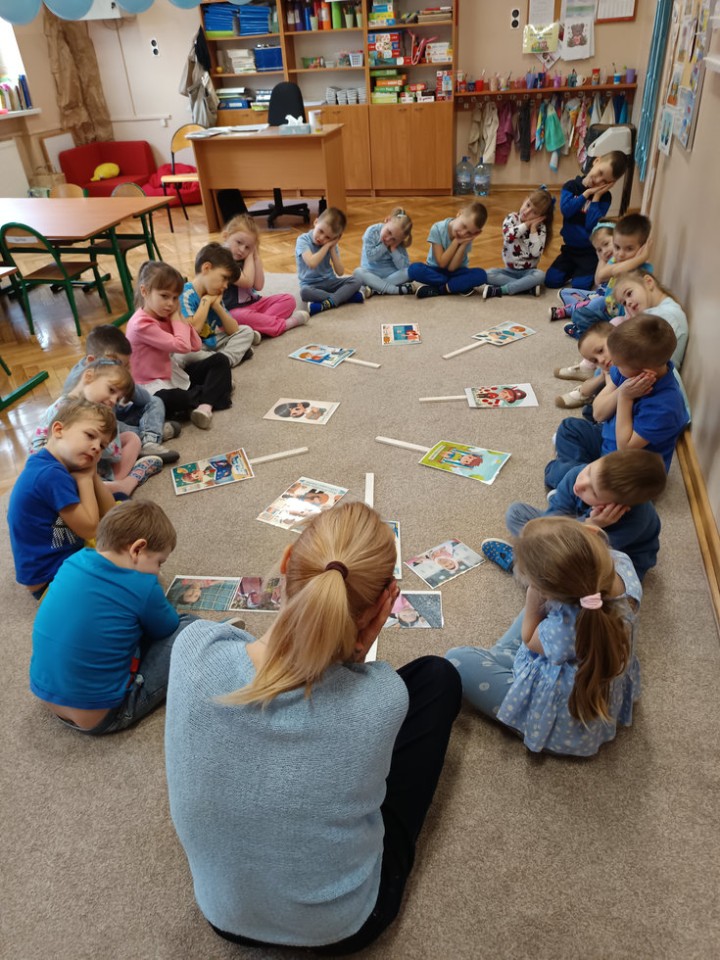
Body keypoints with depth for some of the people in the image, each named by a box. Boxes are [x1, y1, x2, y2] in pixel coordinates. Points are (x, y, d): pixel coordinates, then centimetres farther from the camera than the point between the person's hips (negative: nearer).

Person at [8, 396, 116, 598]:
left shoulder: (54, 467, 4)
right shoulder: (51, 475, -27)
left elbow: (111, 515, 4)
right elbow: (90, 529, -21)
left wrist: (92, 473, -8)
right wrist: (85, 477, -13)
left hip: (70, 552, 10)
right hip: (51, 579, -10)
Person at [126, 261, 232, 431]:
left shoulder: (165, 317, 4)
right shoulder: (141, 324, -23)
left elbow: (196, 346, -1)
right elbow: (182, 346, -28)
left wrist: (177, 317, -7)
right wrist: (176, 317, -15)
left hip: (174, 374, 9)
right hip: (154, 386, -9)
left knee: (220, 360, 2)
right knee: (164, 400, -43)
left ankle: (205, 406, -23)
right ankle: (217, 388, -15)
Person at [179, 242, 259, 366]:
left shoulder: (213, 296, 5)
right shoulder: (186, 294, -19)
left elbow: (233, 330, 3)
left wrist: (217, 306, -11)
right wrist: (206, 301, -20)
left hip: (211, 342, 7)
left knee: (246, 330, 5)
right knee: (184, 355, -41)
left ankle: (226, 359, -21)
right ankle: (236, 352, -23)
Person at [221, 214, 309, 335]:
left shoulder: (243, 259, 12)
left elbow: (258, 286, 1)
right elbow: (246, 282, -22)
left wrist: (256, 256, -1)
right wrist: (249, 256, -10)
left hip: (254, 302, 8)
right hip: (233, 310, -8)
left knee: (288, 299, -4)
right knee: (241, 317, -42)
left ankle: (256, 326, -28)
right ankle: (285, 324, -29)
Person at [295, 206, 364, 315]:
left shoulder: (331, 245, 4)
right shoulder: (303, 240, -11)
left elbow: (340, 272, -4)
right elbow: (312, 263, -29)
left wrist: (332, 248, -10)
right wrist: (326, 246, -19)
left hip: (330, 282, 4)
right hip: (311, 284, -4)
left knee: (357, 281, -18)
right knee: (304, 291, -40)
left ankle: (326, 304, -34)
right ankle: (346, 296, -29)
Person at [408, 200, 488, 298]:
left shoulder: (467, 237, -14)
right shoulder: (437, 229, -20)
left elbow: (452, 267, -20)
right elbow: (442, 263, -20)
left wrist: (463, 244, -29)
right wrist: (456, 241, -27)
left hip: (455, 272, 1)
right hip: (435, 271, -1)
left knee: (481, 275, -29)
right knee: (414, 269, -34)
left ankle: (436, 290, -25)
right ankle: (461, 286, -22)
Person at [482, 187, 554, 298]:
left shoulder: (540, 228, -5)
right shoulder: (511, 218, -3)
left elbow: (536, 253, -19)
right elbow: (508, 236, -26)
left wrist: (533, 229, -17)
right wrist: (526, 224, -17)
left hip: (528, 271, -1)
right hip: (509, 270, 1)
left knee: (540, 275, -34)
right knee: (488, 274, -26)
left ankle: (498, 290, -32)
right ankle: (528, 287, -26)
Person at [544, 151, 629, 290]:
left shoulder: (604, 197, -9)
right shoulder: (571, 186, -3)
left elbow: (592, 224, -22)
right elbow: (565, 210, -20)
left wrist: (596, 196, -19)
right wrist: (587, 193, -19)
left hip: (590, 250, -3)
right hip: (569, 247, 3)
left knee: (581, 285, -18)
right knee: (551, 281, -7)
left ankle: (594, 271, 16)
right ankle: (573, 269, 22)